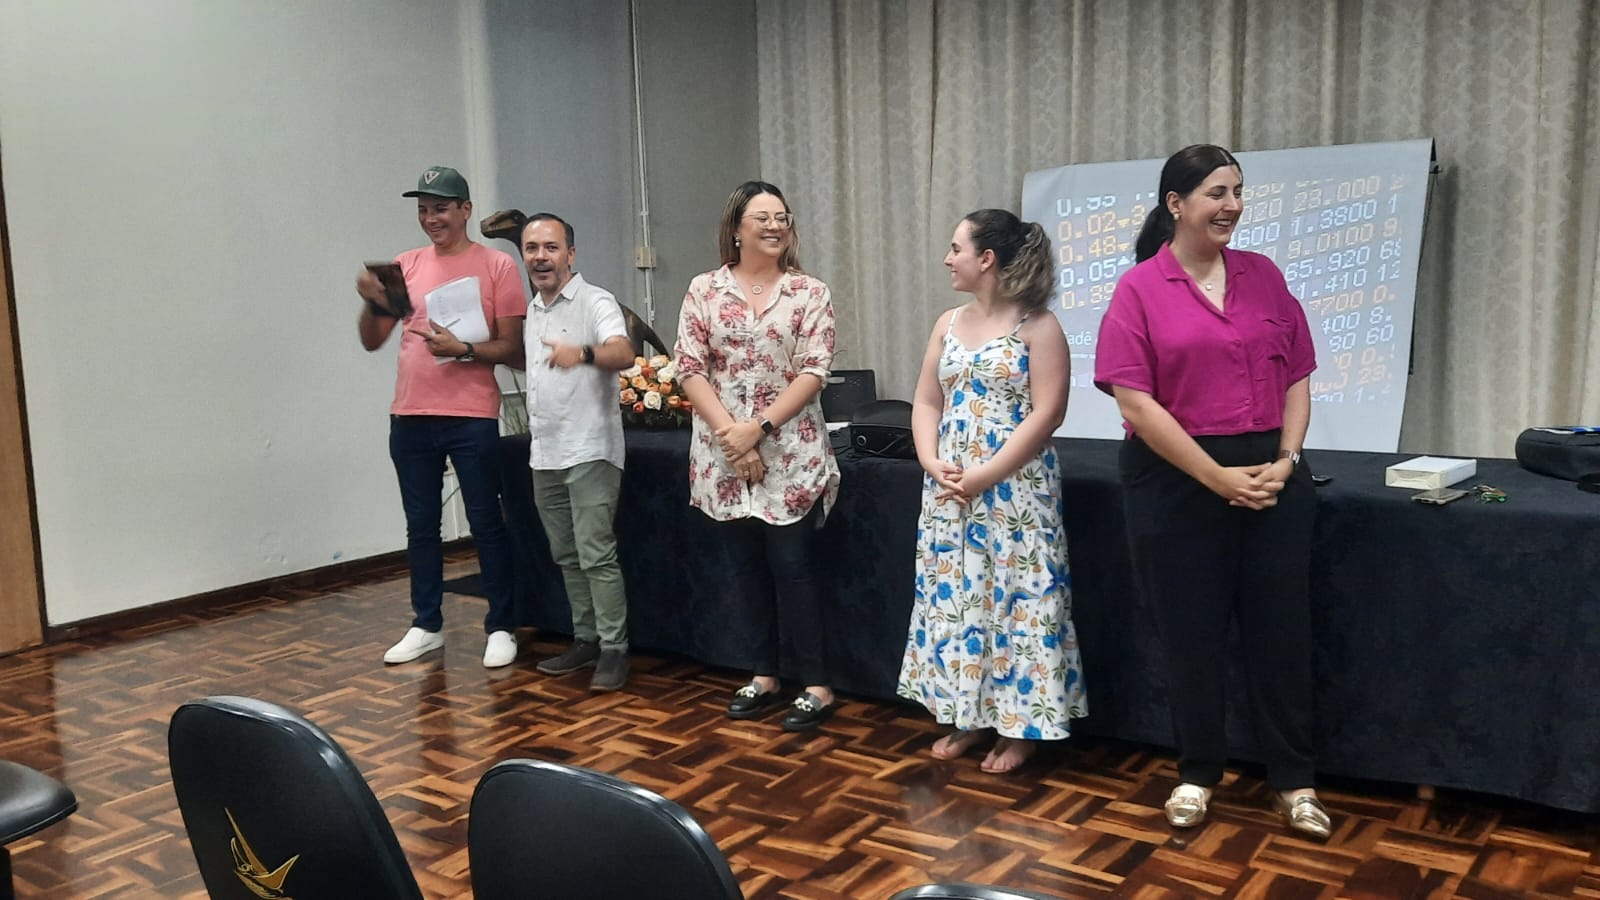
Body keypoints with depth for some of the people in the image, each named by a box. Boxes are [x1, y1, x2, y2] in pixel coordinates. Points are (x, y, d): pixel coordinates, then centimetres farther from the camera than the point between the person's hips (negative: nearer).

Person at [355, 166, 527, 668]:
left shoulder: (497, 266, -2)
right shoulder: (406, 266, 10)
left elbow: (512, 347, -5)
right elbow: (372, 342, 9)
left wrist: (464, 350, -20)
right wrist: (372, 303, -10)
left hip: (472, 419, -4)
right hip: (409, 418, 5)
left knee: (485, 525, 2)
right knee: (421, 526, 12)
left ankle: (500, 628, 12)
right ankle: (426, 626, 23)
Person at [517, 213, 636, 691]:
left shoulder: (596, 302, -10)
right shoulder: (530, 311, 14)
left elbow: (623, 353, -27)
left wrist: (582, 353, -48)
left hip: (589, 451, -8)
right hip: (544, 453, 8)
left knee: (596, 555, -8)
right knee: (566, 556, 13)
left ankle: (613, 650, -1)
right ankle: (586, 639, 23)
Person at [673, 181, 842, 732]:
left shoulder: (810, 293, 0)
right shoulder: (704, 290, 3)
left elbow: (814, 372, -7)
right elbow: (689, 368, -2)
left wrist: (759, 427, -16)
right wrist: (730, 431, -13)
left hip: (791, 451, -2)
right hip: (724, 451, 2)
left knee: (791, 565, -3)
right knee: (747, 566, 10)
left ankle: (818, 687, 7)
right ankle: (764, 676, 23)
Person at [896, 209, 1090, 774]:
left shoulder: (1038, 326, -8)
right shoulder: (948, 324, 11)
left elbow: (1047, 414, -15)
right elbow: (926, 403, 10)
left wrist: (985, 475, -18)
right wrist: (932, 463, -8)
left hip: (1015, 489, -6)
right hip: (948, 490, 7)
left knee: (1015, 599, -1)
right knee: (953, 597, 10)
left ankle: (1019, 726, 13)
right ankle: (970, 716, 23)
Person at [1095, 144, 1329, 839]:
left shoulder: (1263, 276, 8)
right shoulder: (1139, 290, -5)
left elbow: (1297, 378, 10)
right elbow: (1135, 400, -12)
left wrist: (1285, 461, -5)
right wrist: (1217, 477, -14)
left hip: (1271, 477, 3)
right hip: (1176, 482, -3)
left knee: (1281, 630, 9)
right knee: (1192, 634, 8)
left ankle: (1293, 780, 24)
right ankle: (1198, 773, 26)